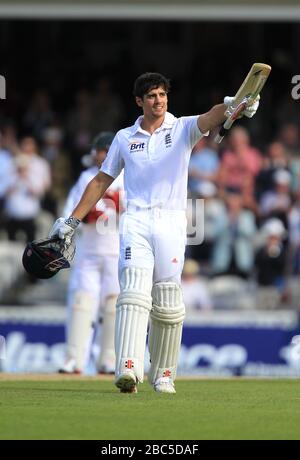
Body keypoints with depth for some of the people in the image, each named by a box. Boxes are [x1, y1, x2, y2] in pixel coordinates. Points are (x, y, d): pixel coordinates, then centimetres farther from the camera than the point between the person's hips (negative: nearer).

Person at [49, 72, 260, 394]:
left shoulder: (182, 129, 7)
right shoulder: (124, 138, 15)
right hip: (135, 221, 1)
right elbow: (102, 181, 21)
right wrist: (73, 220, 17)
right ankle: (128, 369, -32)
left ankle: (163, 375, 12)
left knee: (168, 304, 0)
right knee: (135, 292, -18)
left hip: (171, 222, -1)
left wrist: (231, 106, -38)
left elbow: (210, 119, -14)